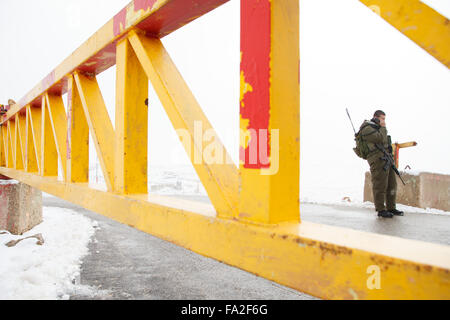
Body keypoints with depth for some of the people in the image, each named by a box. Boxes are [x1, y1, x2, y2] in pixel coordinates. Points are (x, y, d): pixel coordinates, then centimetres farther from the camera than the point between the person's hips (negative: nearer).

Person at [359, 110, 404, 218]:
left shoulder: (377, 128, 23)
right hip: (378, 160, -9)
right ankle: (381, 210, 1)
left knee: (392, 185, 10)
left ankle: (391, 208, 18)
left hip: (387, 159, 10)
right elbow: (380, 139, -19)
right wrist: (383, 127, -5)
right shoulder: (367, 128, -7)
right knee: (380, 186, -6)